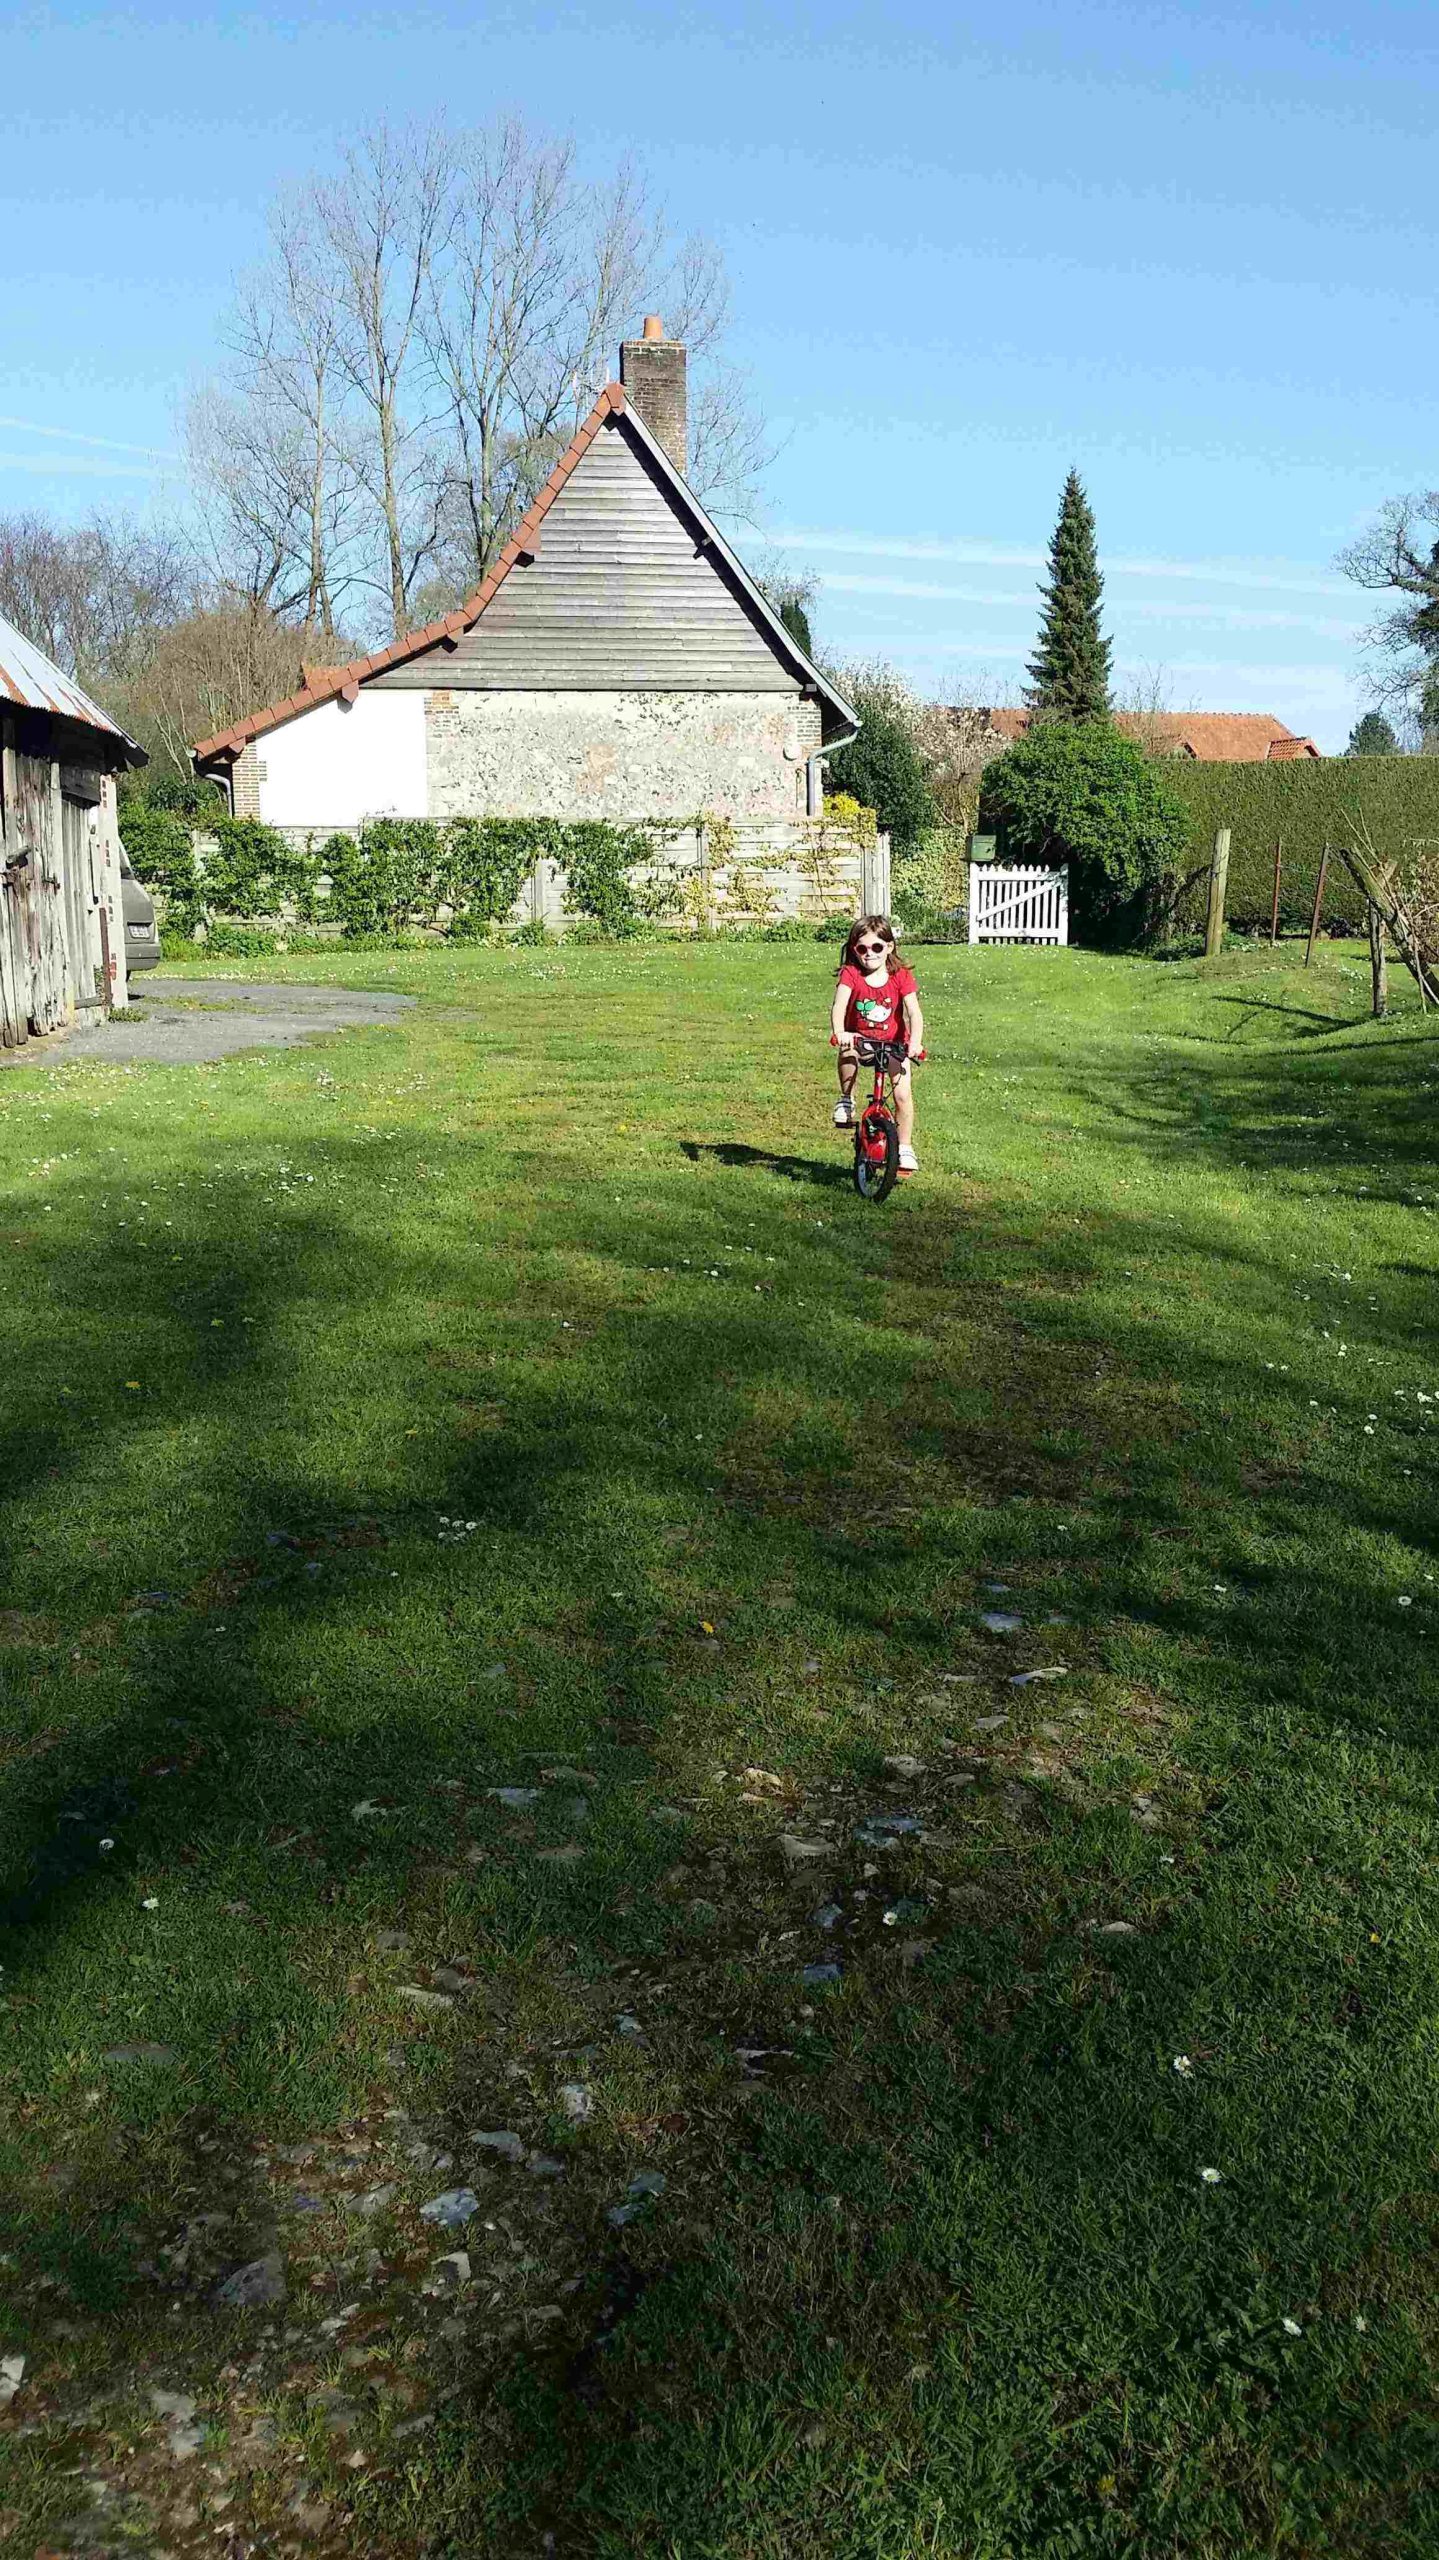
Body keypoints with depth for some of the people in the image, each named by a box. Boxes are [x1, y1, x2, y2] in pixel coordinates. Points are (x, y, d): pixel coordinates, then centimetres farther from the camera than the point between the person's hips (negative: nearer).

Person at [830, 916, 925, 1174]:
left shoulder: (901, 976, -13)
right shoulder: (850, 973, -14)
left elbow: (914, 1012, -21)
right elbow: (839, 1005, -28)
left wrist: (915, 1042, -39)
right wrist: (839, 1032, -48)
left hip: (894, 1043, 0)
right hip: (859, 1038, 0)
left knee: (903, 1094, -14)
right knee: (847, 1052, -36)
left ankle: (905, 1147, 3)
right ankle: (846, 1100, -10)